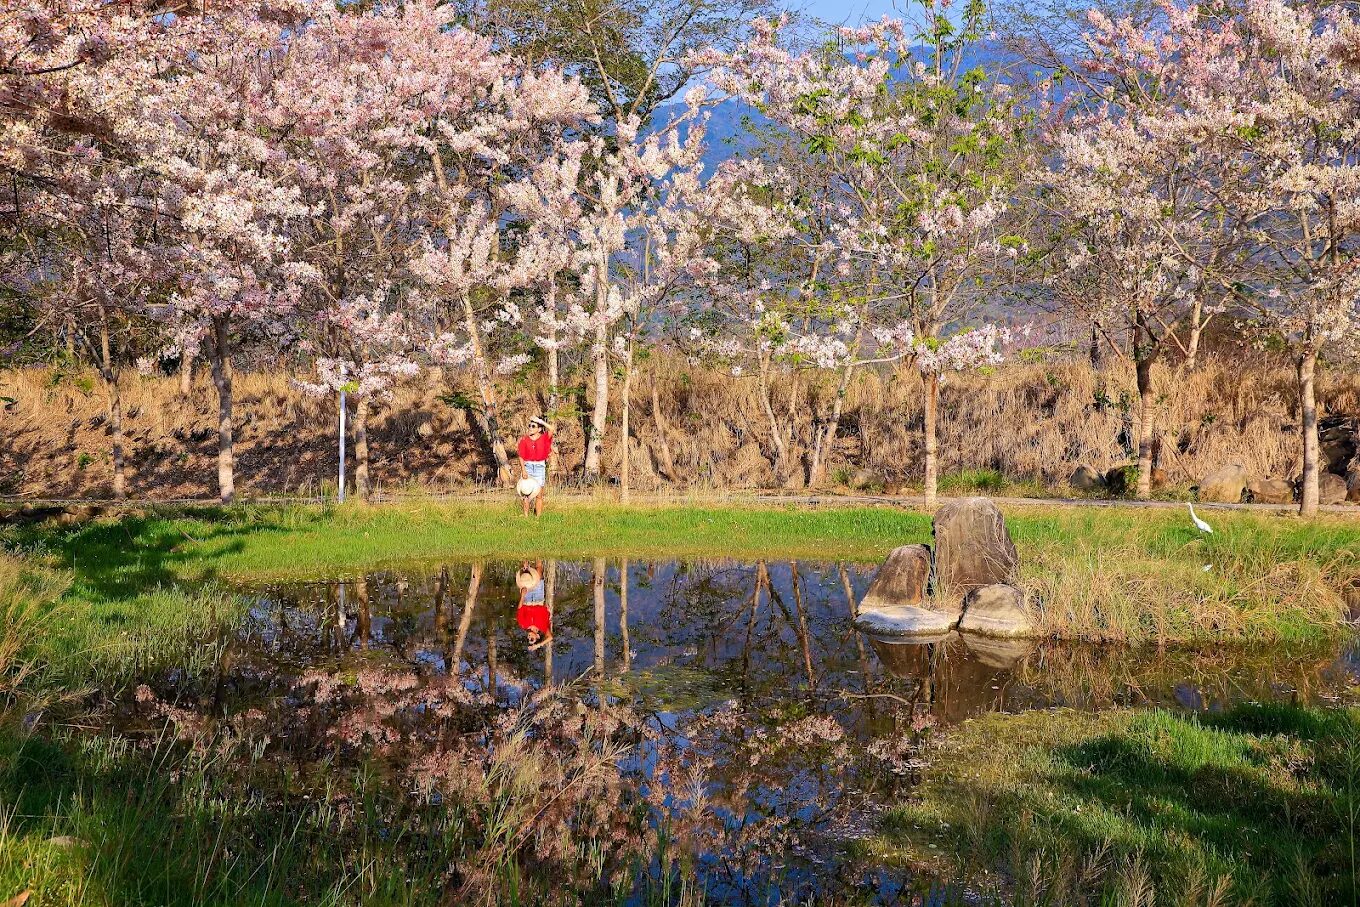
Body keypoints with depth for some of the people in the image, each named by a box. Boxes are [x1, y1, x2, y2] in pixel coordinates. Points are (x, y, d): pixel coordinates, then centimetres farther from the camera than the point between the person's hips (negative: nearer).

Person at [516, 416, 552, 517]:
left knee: (539, 495, 3)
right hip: (527, 467, 0)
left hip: (540, 467, 0)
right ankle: (526, 517, 7)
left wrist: (540, 421, -13)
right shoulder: (524, 440, 1)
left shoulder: (544, 438, 0)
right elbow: (521, 457, 0)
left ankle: (538, 517, 8)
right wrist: (523, 470, -11)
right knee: (526, 493, 1)